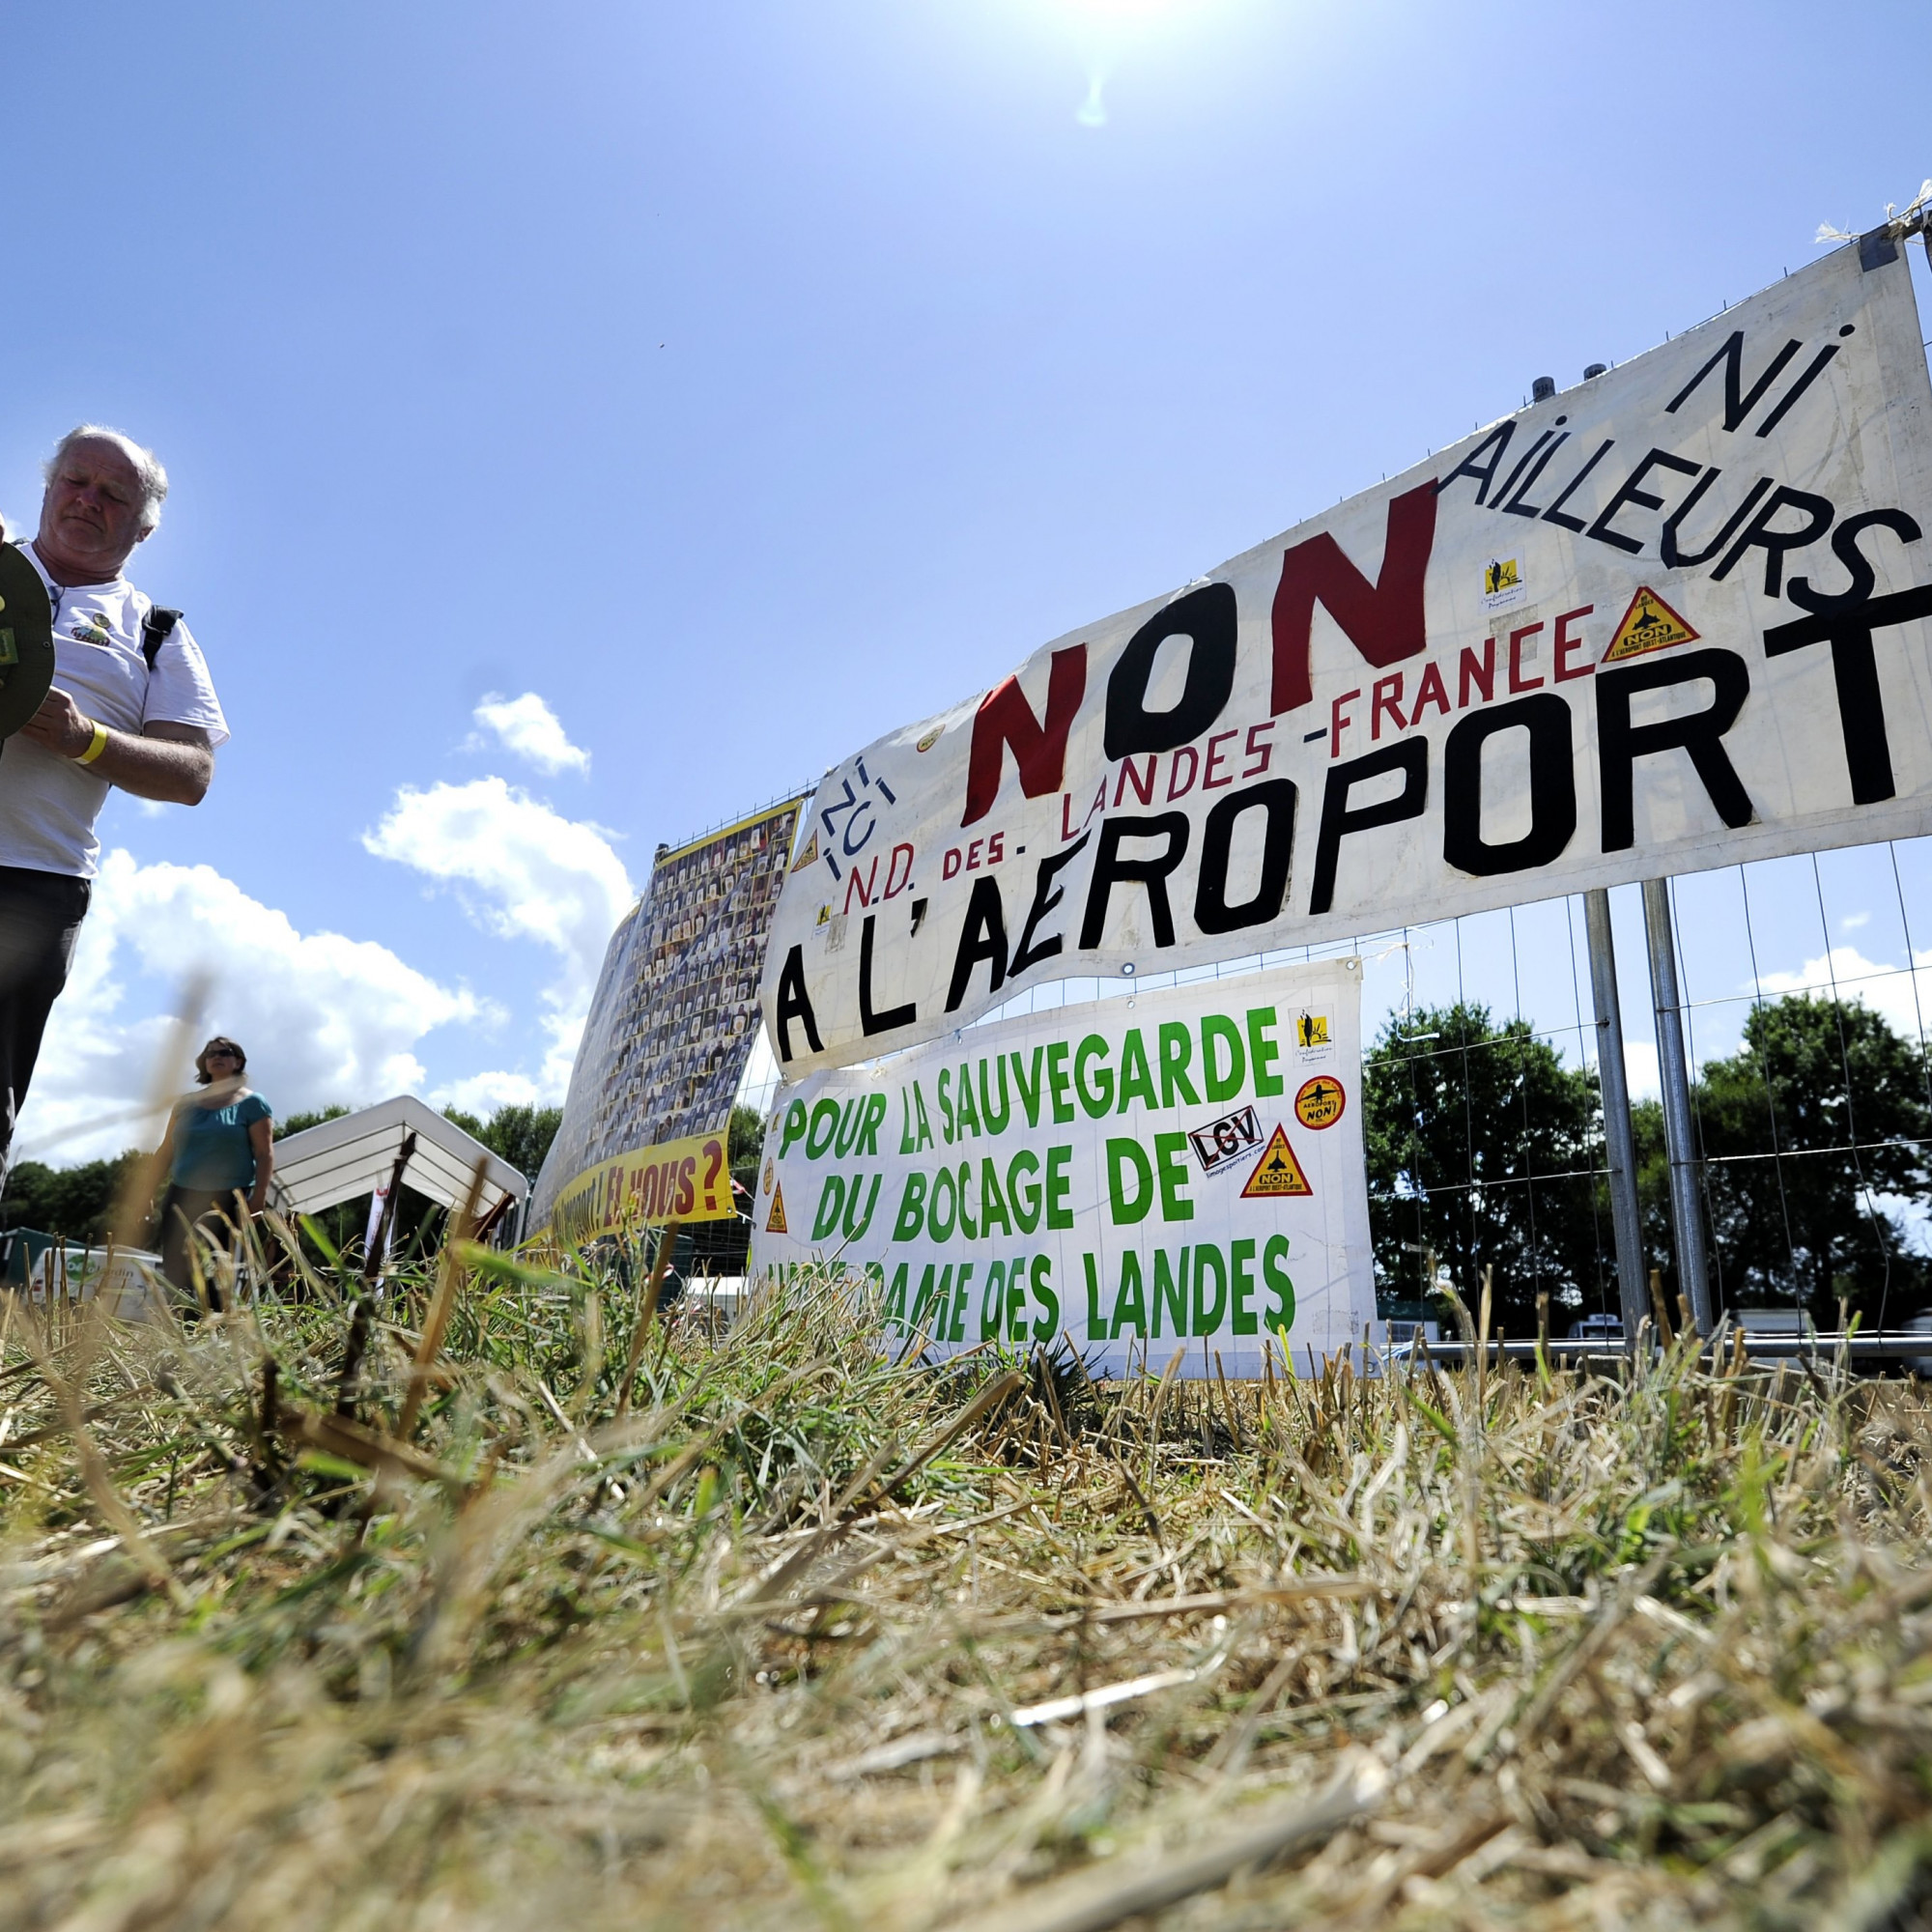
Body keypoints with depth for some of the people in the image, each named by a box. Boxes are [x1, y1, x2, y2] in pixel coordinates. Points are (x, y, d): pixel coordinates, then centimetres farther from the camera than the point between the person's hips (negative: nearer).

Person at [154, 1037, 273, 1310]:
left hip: (227, 1200, -4)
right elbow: (166, 1151, 17)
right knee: (173, 1270, -1)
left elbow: (264, 1154, -6)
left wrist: (259, 1196, -16)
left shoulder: (252, 1104, 1)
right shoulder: (186, 1105, 15)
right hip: (181, 1196, 5)